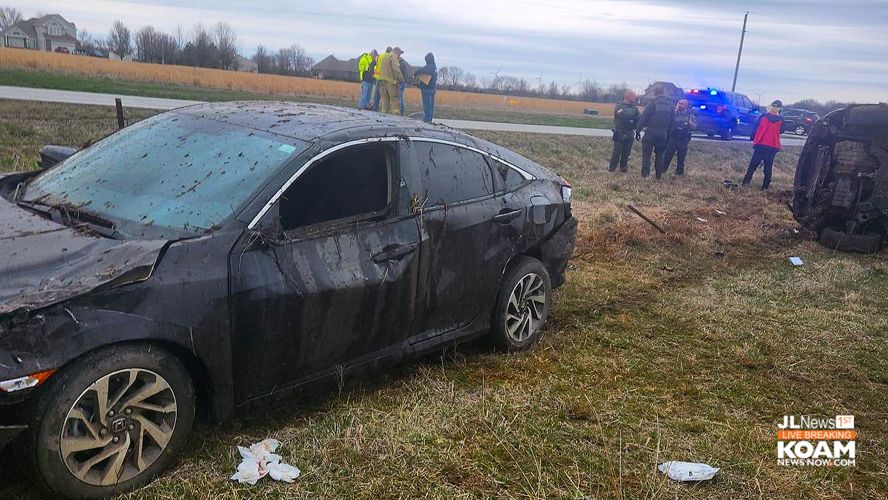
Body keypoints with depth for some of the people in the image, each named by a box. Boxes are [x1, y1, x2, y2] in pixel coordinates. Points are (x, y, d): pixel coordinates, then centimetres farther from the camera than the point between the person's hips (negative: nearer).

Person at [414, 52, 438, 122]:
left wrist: (415, 75, -14)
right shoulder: (435, 67, 14)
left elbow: (420, 70, -30)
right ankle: (430, 119, 16)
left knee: (427, 104, -6)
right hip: (433, 88, 9)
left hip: (427, 88, -9)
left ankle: (427, 119, -6)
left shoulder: (429, 67, -17)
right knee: (431, 104, 11)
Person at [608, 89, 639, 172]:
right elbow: (624, 115, -25)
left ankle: (623, 168, 17)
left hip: (629, 134, 5)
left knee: (626, 153, 7)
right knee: (617, 152, -6)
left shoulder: (633, 107, 12)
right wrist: (634, 110, -17)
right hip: (620, 134, -5)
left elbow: (639, 118, 3)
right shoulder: (619, 106, -6)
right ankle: (611, 169, 0)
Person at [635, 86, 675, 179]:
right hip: (663, 133, 4)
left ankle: (645, 174, -6)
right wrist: (668, 132, 13)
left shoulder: (652, 103, -8)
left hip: (651, 132, -4)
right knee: (660, 155, 14)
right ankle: (658, 175, 17)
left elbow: (643, 118, -10)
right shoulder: (671, 105, 6)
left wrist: (638, 131, -5)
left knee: (646, 154, 2)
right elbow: (672, 120, 8)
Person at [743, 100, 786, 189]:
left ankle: (746, 182, -2)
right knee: (768, 167, 7)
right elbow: (782, 130, 13)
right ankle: (765, 186, 6)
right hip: (773, 147, 1)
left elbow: (754, 129, -1)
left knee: (753, 165, 6)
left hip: (760, 145, 0)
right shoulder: (780, 120, -3)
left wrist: (754, 140, 13)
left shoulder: (763, 117, -5)